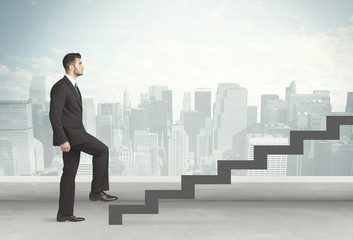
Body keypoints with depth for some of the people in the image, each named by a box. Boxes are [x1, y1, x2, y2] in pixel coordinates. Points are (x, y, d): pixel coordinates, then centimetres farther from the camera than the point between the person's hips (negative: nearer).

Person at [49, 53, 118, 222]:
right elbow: (54, 115, -18)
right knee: (102, 150, -11)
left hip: (75, 134, 10)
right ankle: (97, 191, -4)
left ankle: (64, 213, 15)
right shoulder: (60, 87, -12)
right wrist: (62, 140, -22)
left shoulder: (73, 86, 19)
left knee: (70, 173, 9)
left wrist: (82, 137, 24)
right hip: (69, 134, -10)